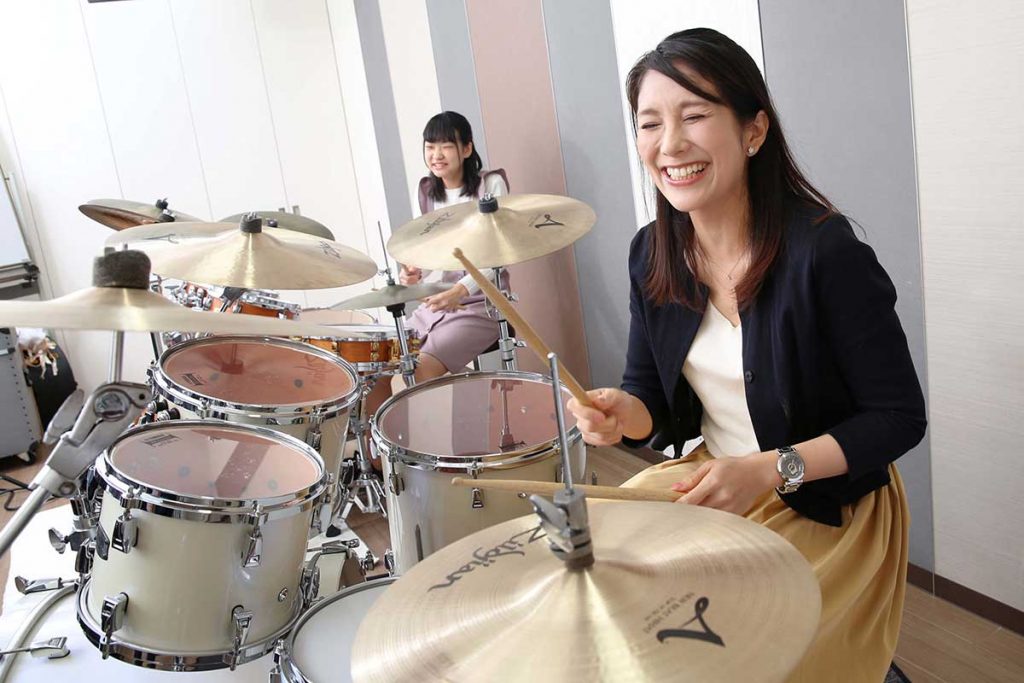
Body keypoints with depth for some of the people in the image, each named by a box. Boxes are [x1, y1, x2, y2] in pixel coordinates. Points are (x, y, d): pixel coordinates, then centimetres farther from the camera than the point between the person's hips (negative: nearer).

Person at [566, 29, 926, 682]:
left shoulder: (824, 252, -23)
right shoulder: (653, 254, -5)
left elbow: (900, 418, -16)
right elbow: (652, 393, 4)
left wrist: (772, 469, -27)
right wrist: (622, 414, -19)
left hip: (826, 503, -5)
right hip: (707, 476, 6)